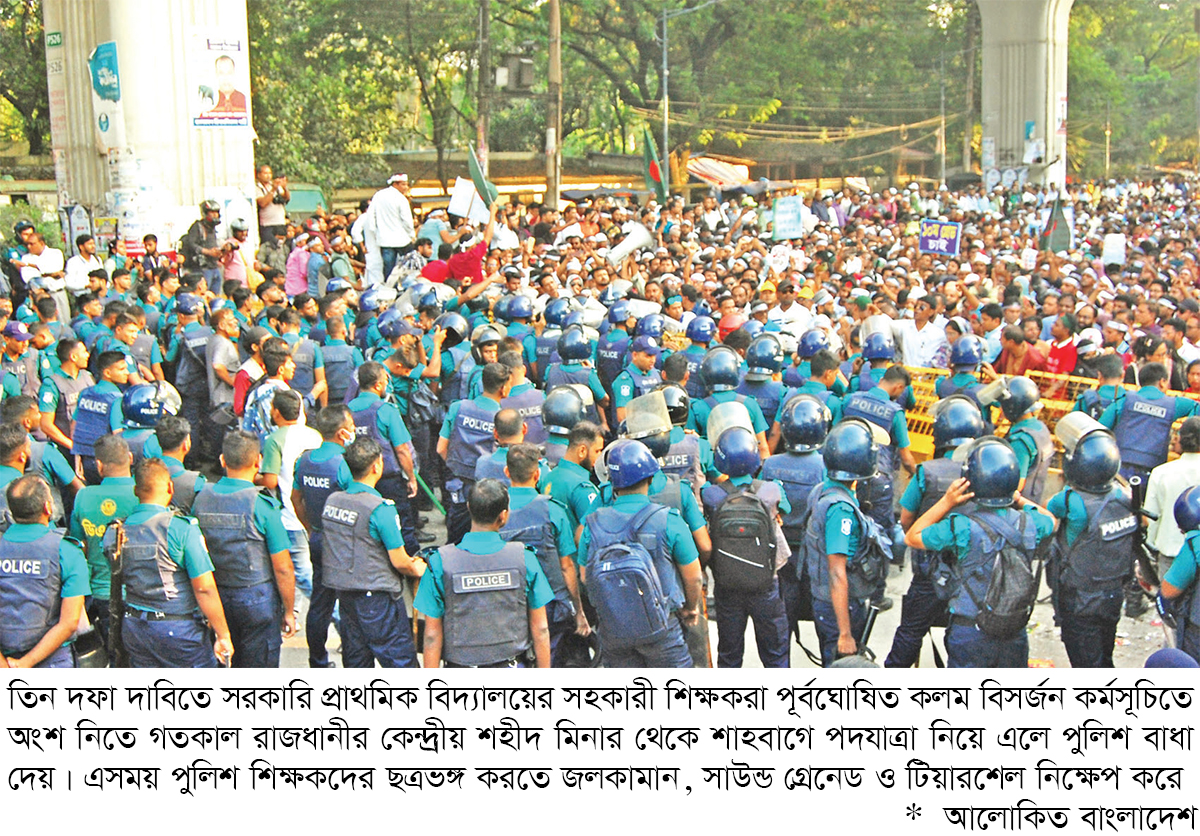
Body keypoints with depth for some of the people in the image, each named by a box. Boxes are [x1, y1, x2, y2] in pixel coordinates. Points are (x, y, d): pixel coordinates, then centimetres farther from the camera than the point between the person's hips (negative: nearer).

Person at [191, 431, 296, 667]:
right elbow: (282, 568, -14)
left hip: (217, 596, 5)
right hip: (257, 599, -5)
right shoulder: (262, 505, -17)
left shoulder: (201, 499, -2)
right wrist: (289, 611, -2)